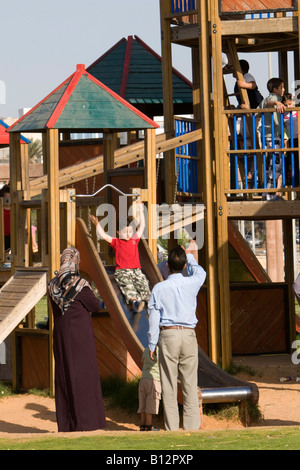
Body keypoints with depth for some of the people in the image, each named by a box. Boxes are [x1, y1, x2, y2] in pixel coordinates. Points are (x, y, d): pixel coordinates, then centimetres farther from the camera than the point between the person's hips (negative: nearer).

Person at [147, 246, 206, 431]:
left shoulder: (159, 288, -4)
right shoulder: (192, 284, 0)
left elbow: (154, 318, -2)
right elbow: (200, 272, 25)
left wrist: (152, 344, 5)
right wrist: (189, 255, 40)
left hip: (168, 335, -1)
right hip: (189, 334, 1)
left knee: (169, 386, 2)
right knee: (190, 385, 3)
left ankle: (171, 429, 1)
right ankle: (192, 427, 1)